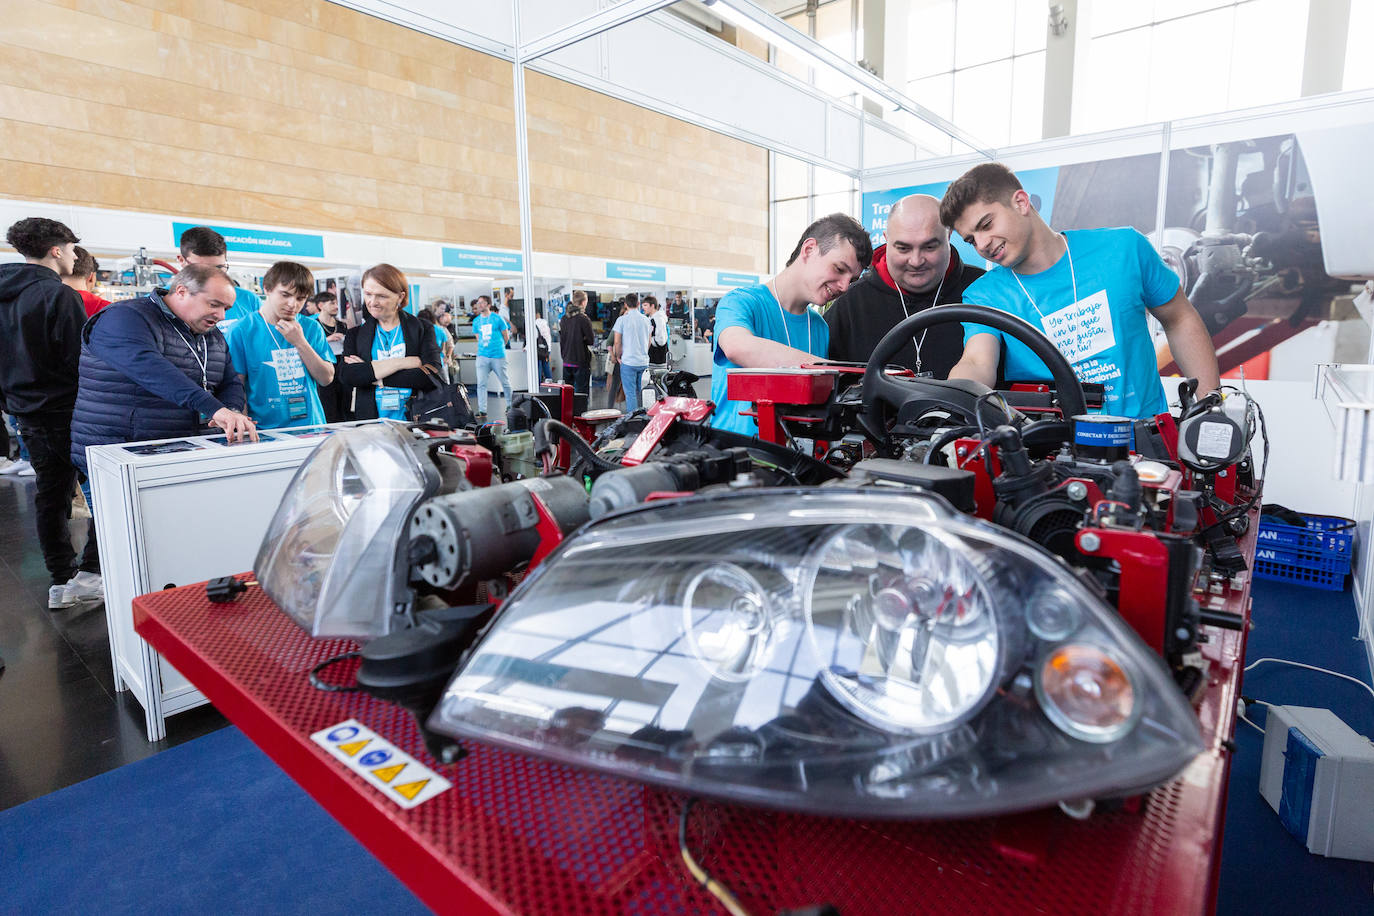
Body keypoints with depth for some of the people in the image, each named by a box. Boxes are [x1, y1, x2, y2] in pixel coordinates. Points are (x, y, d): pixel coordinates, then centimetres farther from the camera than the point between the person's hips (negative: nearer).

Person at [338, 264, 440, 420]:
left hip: (414, 424, -1)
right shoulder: (355, 333, 14)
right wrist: (402, 362, -9)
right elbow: (347, 376, -3)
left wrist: (369, 374, -5)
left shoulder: (422, 328, 9)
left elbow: (432, 375, -6)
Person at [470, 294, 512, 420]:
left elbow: (506, 337, 7)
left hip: (498, 356, -3)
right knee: (481, 384, -6)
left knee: (505, 382, 7)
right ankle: (482, 411, -4)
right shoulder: (476, 321, 10)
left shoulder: (497, 319, -2)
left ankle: (510, 407, 24)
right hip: (482, 356, 3)